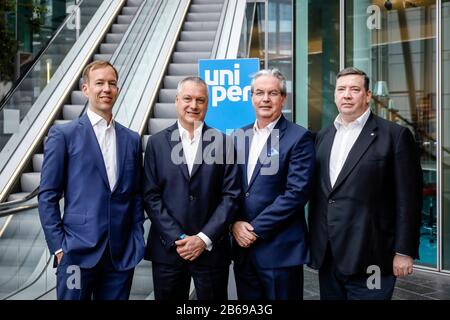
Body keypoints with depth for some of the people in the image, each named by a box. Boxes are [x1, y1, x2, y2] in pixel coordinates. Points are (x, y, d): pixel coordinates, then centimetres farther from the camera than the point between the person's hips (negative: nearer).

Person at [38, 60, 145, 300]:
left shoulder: (132, 139, 10)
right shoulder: (63, 134, -1)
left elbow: (136, 196, 11)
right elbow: (47, 196, -2)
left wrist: (137, 243, 5)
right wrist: (59, 246, -7)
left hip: (122, 254, 3)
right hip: (78, 252, -3)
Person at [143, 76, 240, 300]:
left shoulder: (223, 142, 1)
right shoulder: (157, 142, 3)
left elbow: (230, 195, -3)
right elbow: (151, 196, -1)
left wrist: (205, 239, -10)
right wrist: (176, 239, -9)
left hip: (211, 248, 0)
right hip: (167, 248, 1)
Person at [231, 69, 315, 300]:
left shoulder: (299, 138, -8)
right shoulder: (238, 137, 9)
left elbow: (297, 192, -16)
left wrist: (256, 229, -15)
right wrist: (235, 223, -7)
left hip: (280, 249, -5)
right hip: (243, 247, 5)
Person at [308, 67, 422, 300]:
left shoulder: (395, 135, -6)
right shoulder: (323, 137, 11)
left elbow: (407, 199, -8)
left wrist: (404, 251, -10)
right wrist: (314, 242, 13)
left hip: (368, 258, -5)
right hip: (327, 256, 5)